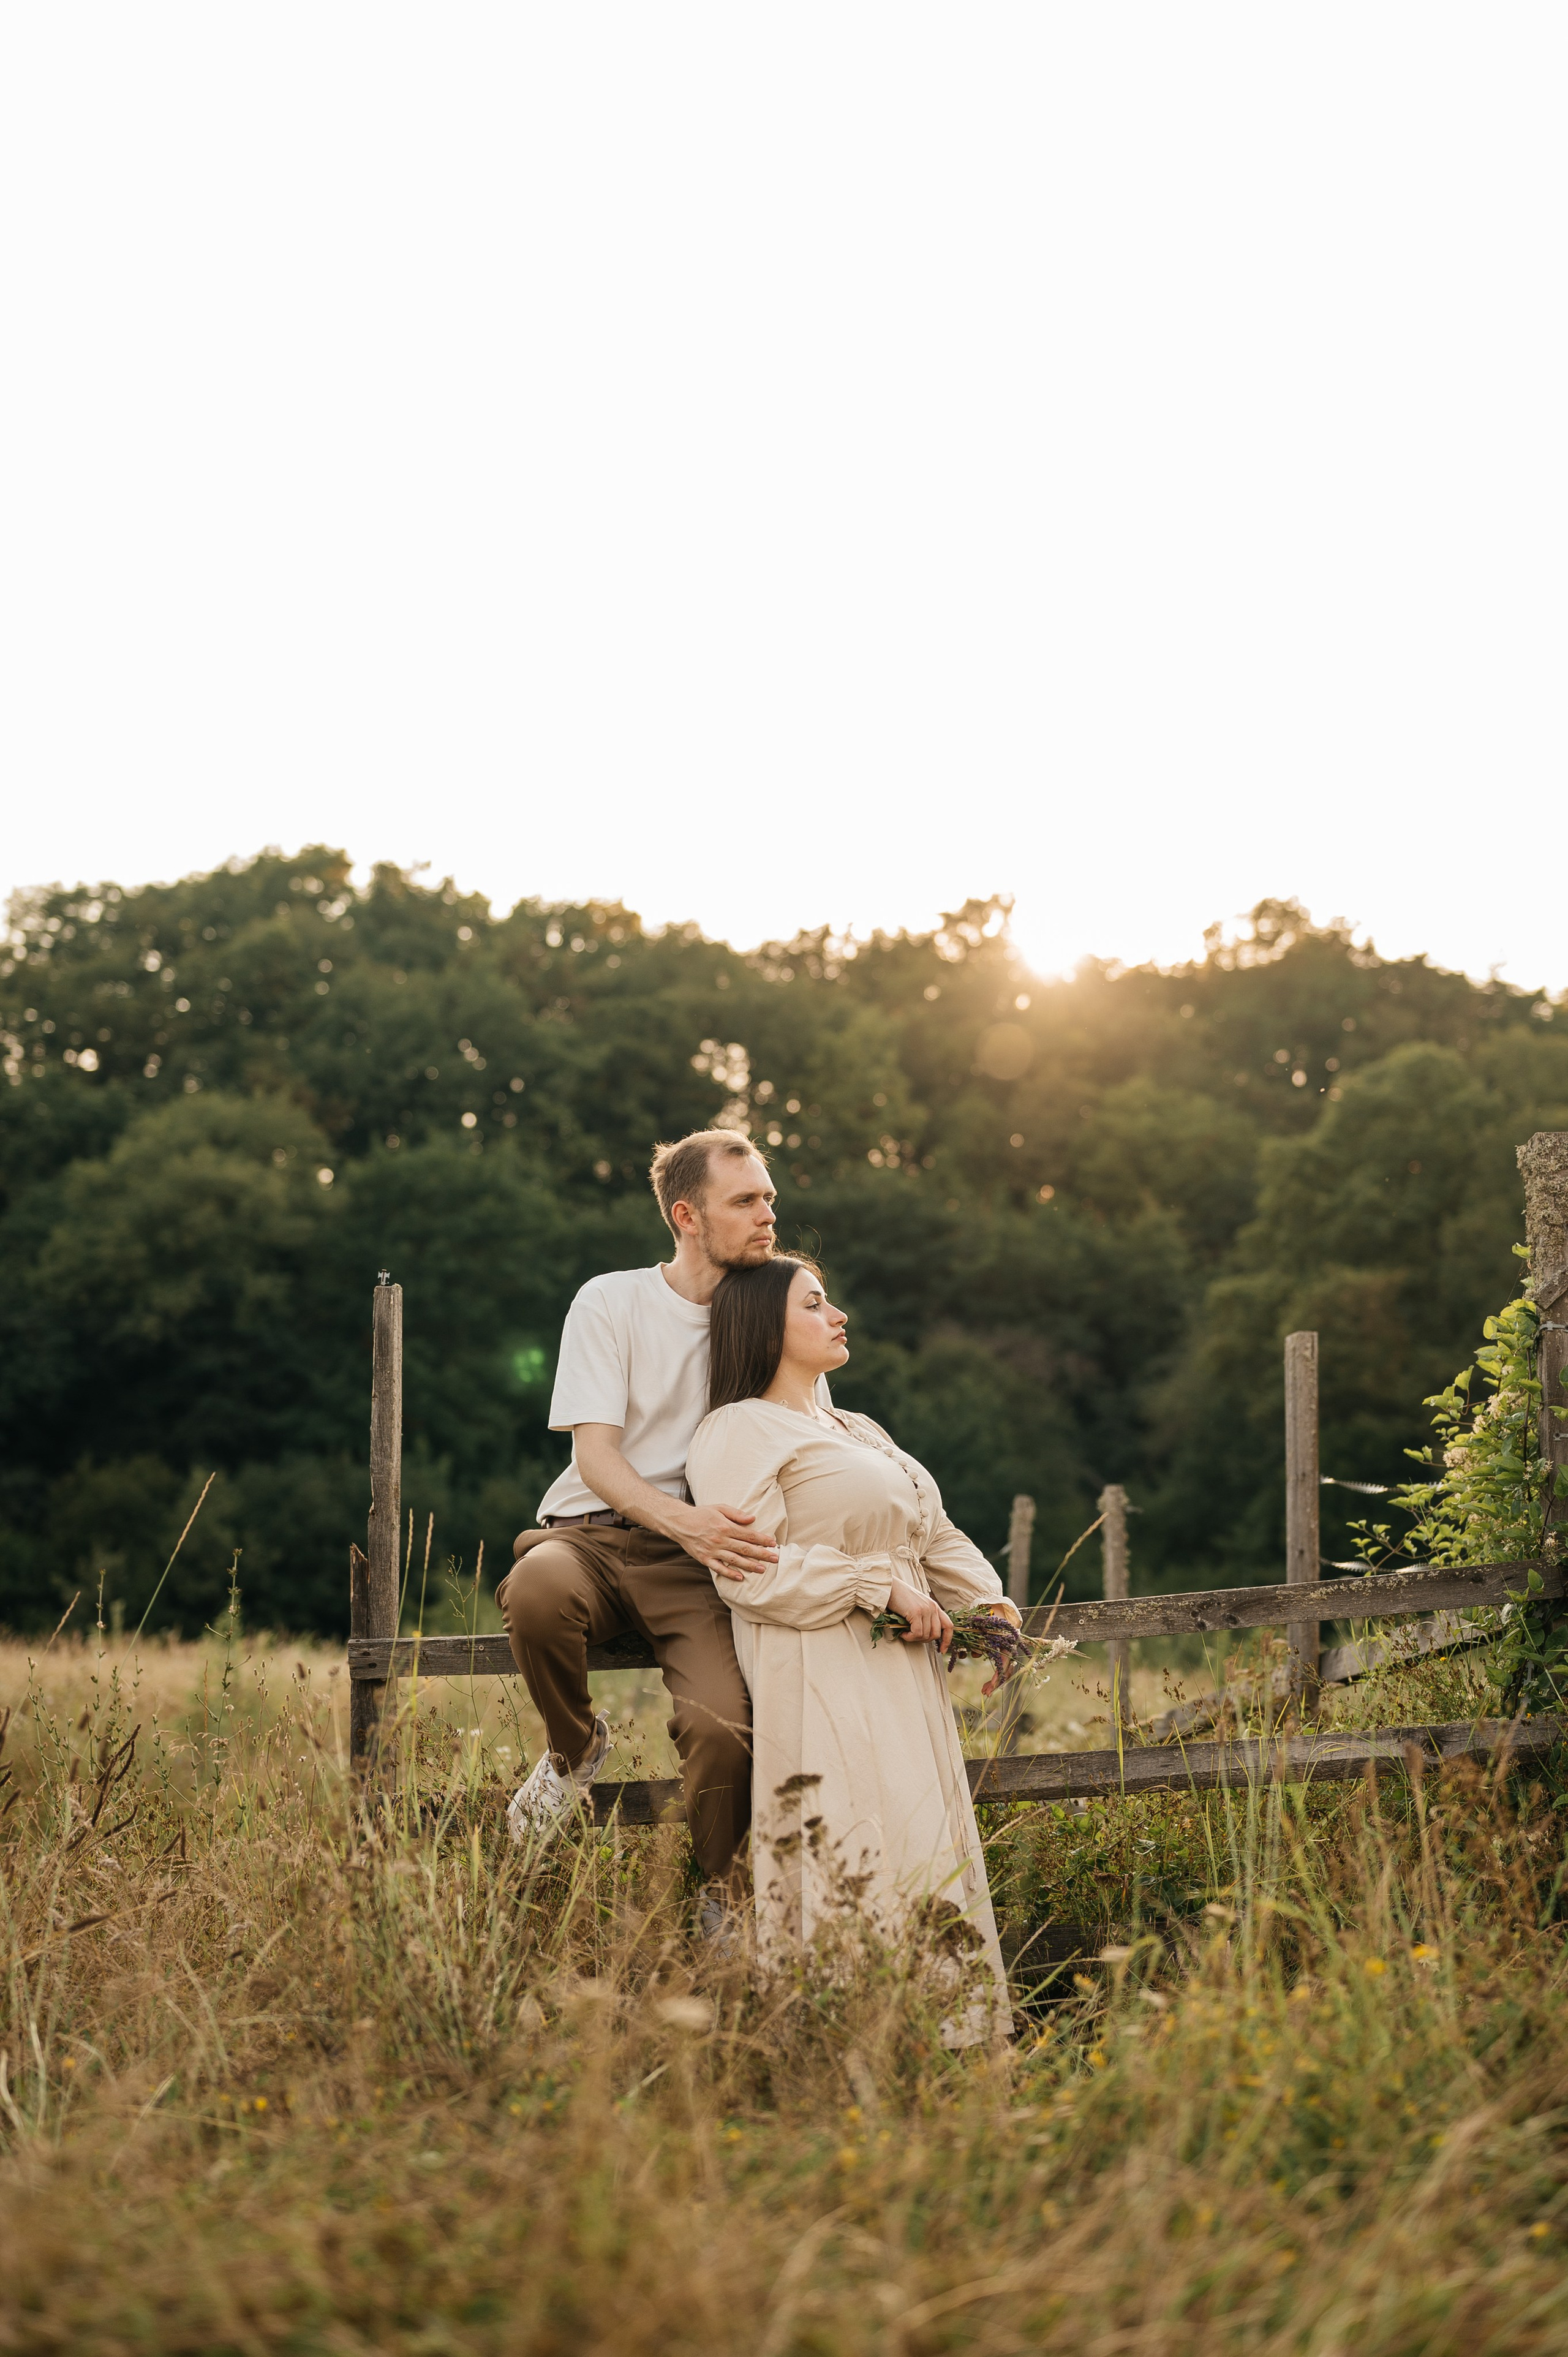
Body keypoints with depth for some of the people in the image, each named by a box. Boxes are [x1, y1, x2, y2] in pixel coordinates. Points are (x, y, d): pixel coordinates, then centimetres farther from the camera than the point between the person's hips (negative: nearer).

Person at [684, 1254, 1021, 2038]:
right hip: (822, 1687, -9)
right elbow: (749, 1569, -16)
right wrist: (883, 1585, -15)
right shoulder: (738, 1432, -4)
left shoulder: (860, 1431, 26)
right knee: (859, 1864, -16)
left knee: (930, 1852, 4)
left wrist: (990, 1603, 4)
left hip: (905, 1681, 9)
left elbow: (935, 1534, 24)